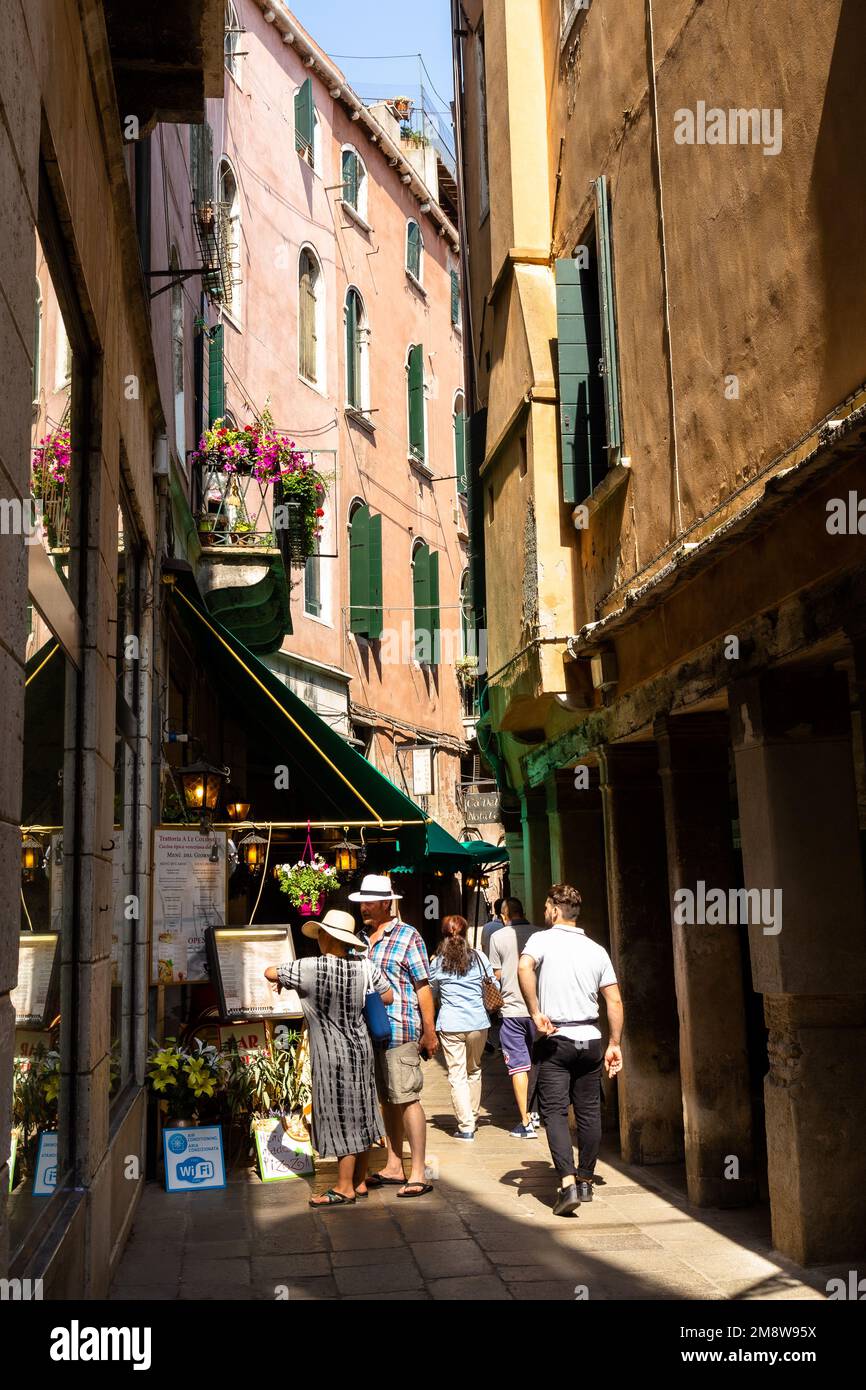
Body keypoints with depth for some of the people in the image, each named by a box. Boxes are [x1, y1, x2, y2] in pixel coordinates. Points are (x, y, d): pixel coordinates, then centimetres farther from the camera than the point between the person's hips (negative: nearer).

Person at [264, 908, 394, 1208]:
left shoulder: (311, 968, -19)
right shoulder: (364, 965, -5)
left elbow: (269, 972, -8)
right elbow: (388, 997, 5)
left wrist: (280, 979, 14)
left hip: (332, 1055, -6)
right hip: (361, 1049, 6)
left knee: (341, 1119, 2)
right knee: (359, 1115, 15)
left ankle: (344, 1189, 11)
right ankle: (359, 1181, 26)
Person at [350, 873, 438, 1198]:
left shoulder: (407, 936, -4)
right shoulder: (361, 938, 12)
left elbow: (423, 986, -6)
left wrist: (429, 1032, -8)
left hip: (400, 1031, -6)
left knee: (406, 1099, -7)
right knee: (386, 1100, 13)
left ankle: (419, 1174, -1)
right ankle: (393, 1168, 23)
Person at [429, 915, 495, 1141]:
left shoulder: (437, 962, 1)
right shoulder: (479, 958, 2)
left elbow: (431, 994, 12)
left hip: (450, 1025, -2)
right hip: (478, 1023, 2)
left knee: (457, 1075, 0)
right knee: (474, 1070, 19)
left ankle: (466, 1126, -4)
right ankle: (473, 1117, 28)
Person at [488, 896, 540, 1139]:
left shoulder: (498, 936, -4)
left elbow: (497, 975, 0)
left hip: (512, 1009, -3)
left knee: (518, 1066, 1)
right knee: (539, 1063, 18)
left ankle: (526, 1123, 1)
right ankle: (536, 1113, 26)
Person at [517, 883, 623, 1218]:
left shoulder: (542, 940, -4)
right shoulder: (597, 950, 9)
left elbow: (524, 968, -26)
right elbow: (614, 1001, 6)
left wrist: (536, 1014, -21)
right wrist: (615, 1044, 10)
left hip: (556, 1040, -4)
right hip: (590, 1039, 4)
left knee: (554, 1111, -2)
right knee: (589, 1112, 13)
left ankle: (568, 1183, -15)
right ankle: (585, 1179, 23)